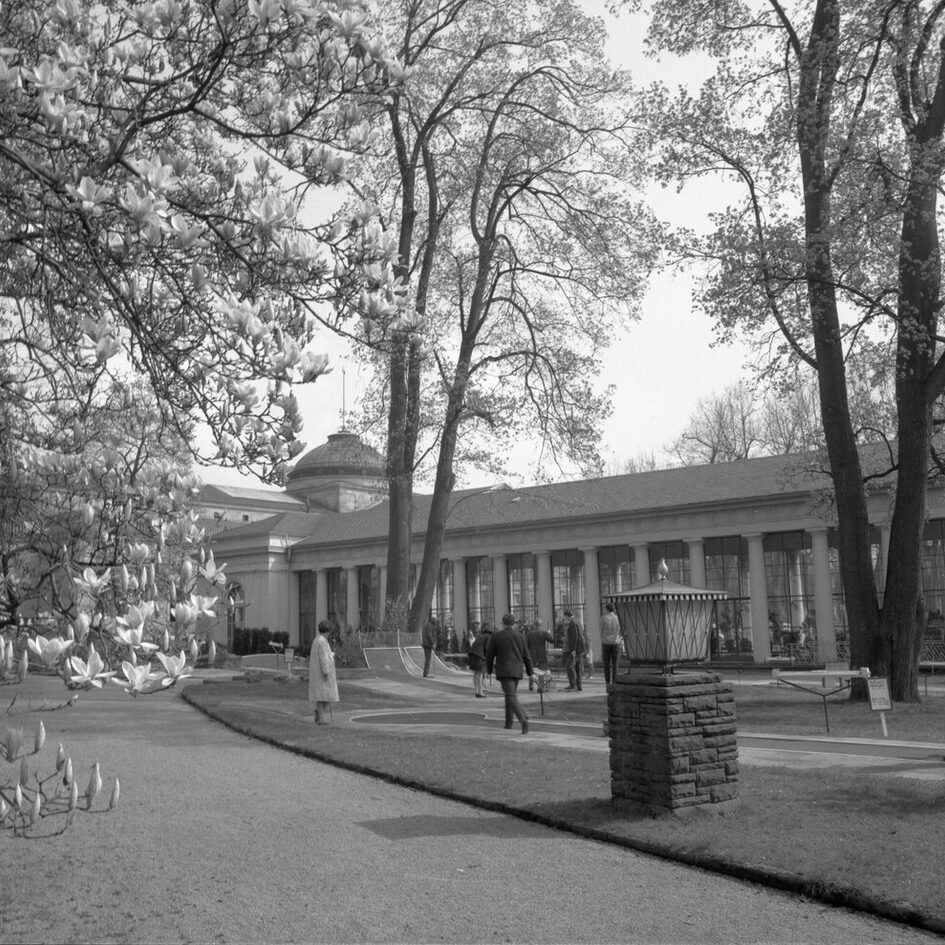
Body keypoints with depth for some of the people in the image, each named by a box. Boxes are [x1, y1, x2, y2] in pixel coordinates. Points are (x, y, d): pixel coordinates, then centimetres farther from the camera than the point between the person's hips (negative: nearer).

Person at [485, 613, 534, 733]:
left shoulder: (495, 636, -5)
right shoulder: (520, 636, 4)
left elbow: (490, 655, 0)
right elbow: (526, 656, 5)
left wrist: (489, 670, 15)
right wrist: (530, 672, 10)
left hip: (504, 671, -4)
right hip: (517, 671, 4)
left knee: (512, 698, -10)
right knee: (510, 694, 22)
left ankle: (523, 720, -30)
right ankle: (508, 722, 26)